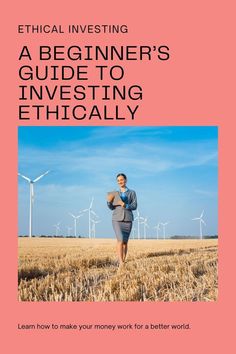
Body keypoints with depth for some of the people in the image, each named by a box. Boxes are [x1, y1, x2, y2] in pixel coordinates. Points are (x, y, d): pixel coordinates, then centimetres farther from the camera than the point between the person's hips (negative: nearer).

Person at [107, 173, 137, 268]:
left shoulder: (132, 193, 8)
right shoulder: (115, 194, 12)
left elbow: (134, 206, -1)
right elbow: (111, 207, 6)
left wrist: (126, 206, -19)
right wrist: (109, 201, -15)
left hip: (128, 219, 0)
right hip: (117, 219, 0)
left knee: (125, 242, 2)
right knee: (120, 240, -15)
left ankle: (123, 262, 12)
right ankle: (121, 263, -19)